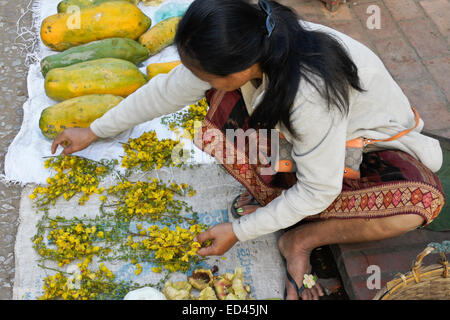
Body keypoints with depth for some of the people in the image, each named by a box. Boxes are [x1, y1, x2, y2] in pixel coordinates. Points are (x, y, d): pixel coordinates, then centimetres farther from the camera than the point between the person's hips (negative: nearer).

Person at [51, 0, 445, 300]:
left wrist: (238, 232, -22)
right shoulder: (242, 49, -22)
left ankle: (301, 238, -17)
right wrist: (94, 131, 0)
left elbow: (318, 191, -29)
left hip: (370, 142, -4)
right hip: (294, 135, 5)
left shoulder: (311, 94, -42)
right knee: (223, 106, -21)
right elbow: (166, 90, -8)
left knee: (422, 200, -37)